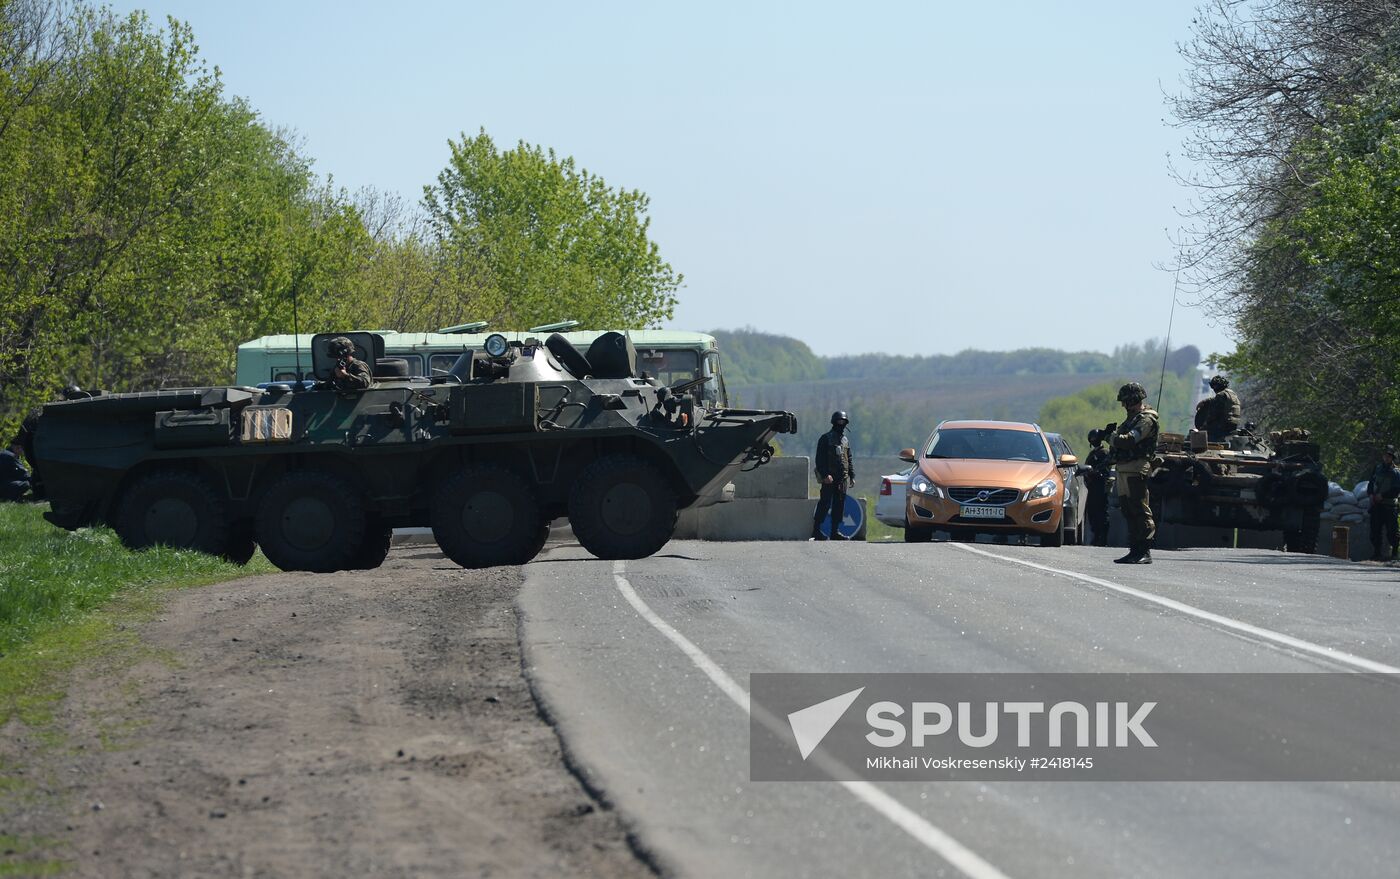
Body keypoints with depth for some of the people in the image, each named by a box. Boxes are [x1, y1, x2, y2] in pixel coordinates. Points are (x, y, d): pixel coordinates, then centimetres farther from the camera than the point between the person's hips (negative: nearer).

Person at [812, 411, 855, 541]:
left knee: (839, 505, 5)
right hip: (829, 479, -6)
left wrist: (852, 476, 14)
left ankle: (835, 531, 9)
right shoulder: (825, 439, -2)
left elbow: (849, 460, 23)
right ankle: (816, 530, -6)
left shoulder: (845, 440, 18)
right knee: (825, 504, -9)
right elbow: (820, 459, -8)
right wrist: (825, 474, -18)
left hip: (843, 479, 7)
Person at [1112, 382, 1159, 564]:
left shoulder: (1146, 419, -9)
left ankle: (1145, 552, -12)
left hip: (1136, 469, -10)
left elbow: (1130, 440, -21)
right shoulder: (1132, 418, 22)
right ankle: (1135, 550, 15)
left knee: (1140, 511, -10)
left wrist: (1114, 438, -5)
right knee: (1128, 511, 11)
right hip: (1123, 469, 10)